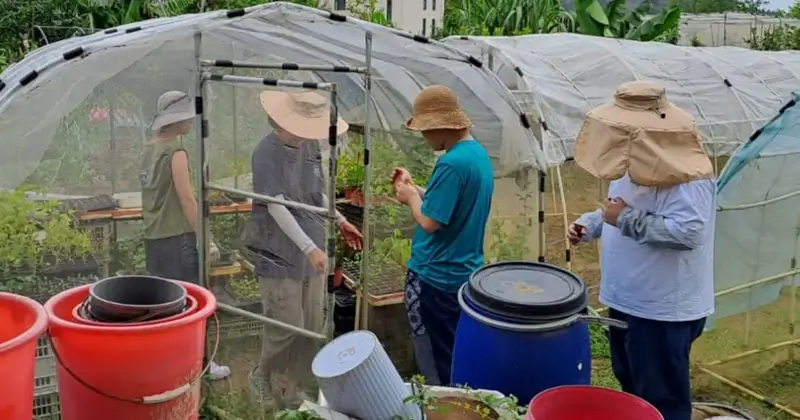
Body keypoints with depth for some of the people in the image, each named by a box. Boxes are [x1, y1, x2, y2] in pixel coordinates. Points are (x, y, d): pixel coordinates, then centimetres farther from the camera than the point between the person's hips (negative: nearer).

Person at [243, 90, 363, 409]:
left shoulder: (310, 146, 4)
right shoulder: (267, 153, -17)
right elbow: (277, 207, -22)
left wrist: (340, 221, 14)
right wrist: (310, 248, -27)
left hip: (311, 251, 7)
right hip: (279, 255, -7)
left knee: (312, 328, 11)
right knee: (287, 327, -3)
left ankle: (291, 390, 28)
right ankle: (263, 378, 25)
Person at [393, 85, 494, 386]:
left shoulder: (452, 163, -23)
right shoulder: (478, 153, 7)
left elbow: (429, 222, -23)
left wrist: (411, 196, -6)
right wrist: (415, 188, 8)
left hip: (436, 278, -9)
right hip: (465, 273, 10)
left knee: (436, 367, 6)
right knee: (456, 361, 20)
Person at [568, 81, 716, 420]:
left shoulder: (687, 175, -23)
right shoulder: (632, 160, 8)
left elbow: (688, 232, -32)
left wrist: (626, 220, -27)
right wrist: (589, 224, 2)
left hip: (664, 309, -10)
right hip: (626, 300, 10)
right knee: (632, 387, 24)